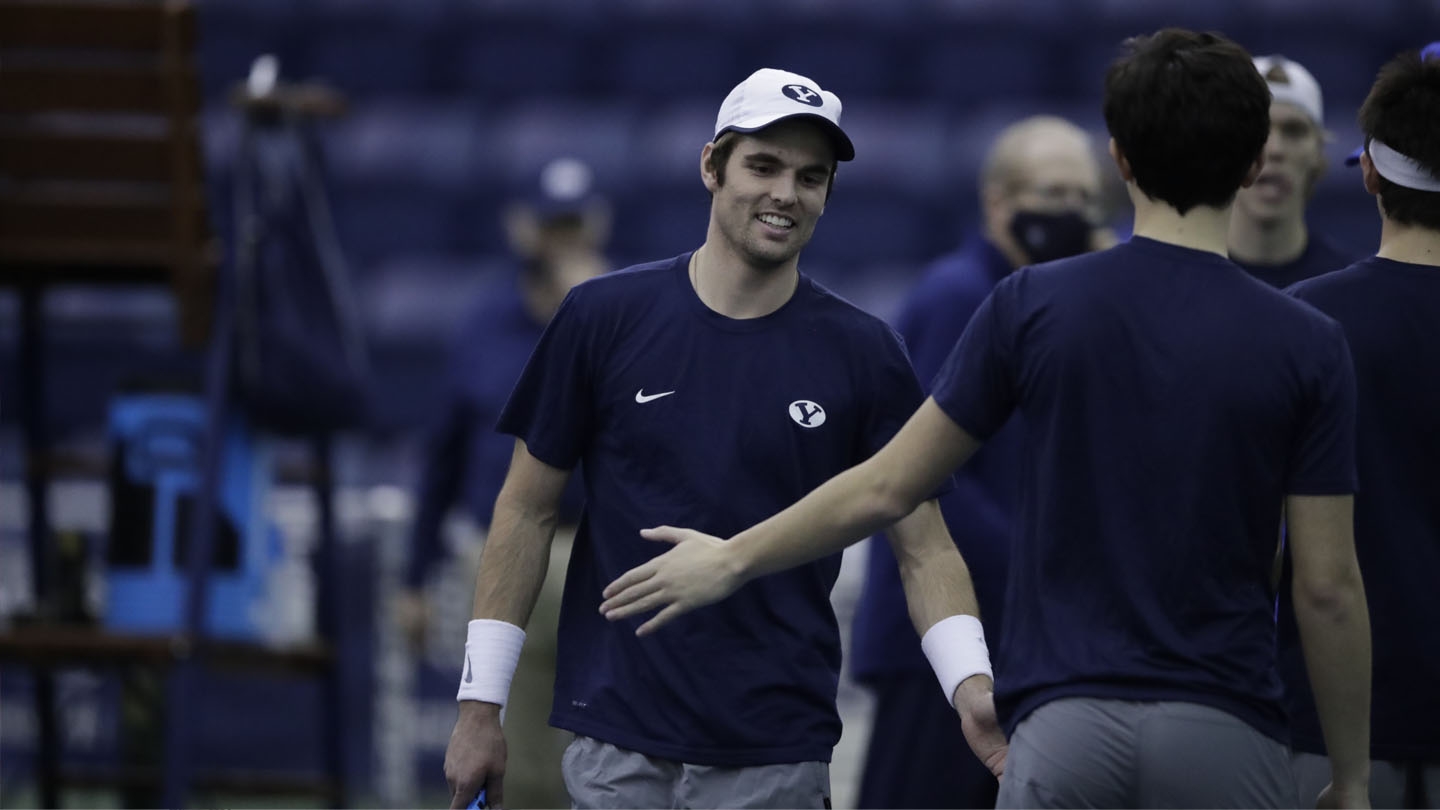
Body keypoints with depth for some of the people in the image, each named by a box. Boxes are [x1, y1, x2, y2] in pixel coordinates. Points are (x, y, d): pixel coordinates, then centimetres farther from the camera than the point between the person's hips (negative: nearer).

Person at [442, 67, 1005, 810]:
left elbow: (923, 547, 2)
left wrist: (972, 686, -17)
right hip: (617, 744, 0)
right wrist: (480, 705, 2)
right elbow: (527, 509, 6)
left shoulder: (863, 354, 1)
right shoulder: (604, 317, 0)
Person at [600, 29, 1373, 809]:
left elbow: (884, 489, 6)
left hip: (1065, 725, 1)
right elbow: (1326, 587, -3)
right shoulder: (1304, 345, -3)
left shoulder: (1033, 306, 0)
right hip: (1224, 738, 0)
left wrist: (733, 558, 22)